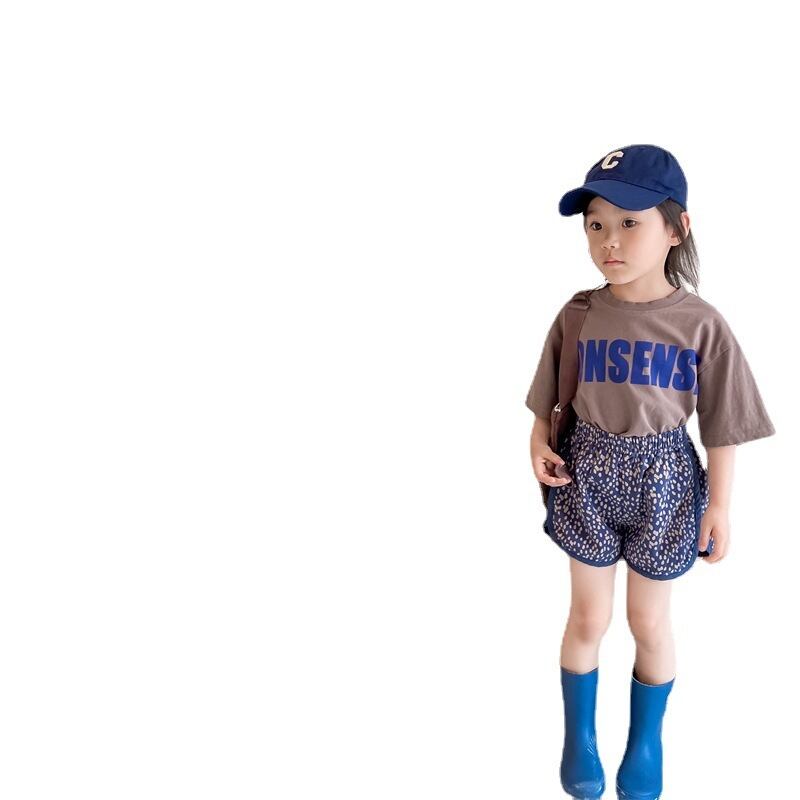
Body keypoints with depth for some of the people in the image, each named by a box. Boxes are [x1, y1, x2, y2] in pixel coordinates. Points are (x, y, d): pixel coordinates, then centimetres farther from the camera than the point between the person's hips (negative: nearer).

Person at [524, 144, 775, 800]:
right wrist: (539, 445, -14)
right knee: (589, 618, 14)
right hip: (586, 477, 1)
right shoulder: (579, 315, -8)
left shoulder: (701, 324, -12)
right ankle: (580, 738, 37)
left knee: (649, 623, 14)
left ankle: (646, 743, 39)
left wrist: (719, 506, -4)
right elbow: (548, 399, 4)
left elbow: (722, 426, -5)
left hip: (663, 482, -1)